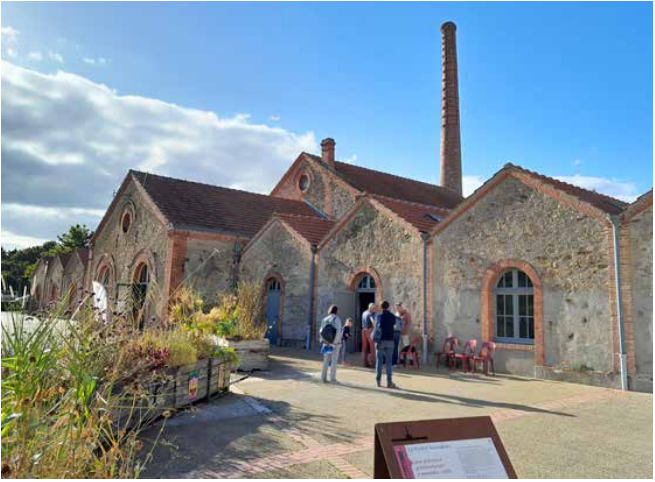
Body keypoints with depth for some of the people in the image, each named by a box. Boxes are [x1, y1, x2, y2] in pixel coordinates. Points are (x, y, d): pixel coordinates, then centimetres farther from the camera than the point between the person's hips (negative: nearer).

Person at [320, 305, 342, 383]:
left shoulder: (325, 319, 2)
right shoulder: (337, 319, -10)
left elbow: (321, 331, 0)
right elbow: (338, 332, -17)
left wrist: (323, 341, 3)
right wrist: (335, 343, -15)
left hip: (327, 342, 4)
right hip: (335, 342, -4)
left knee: (326, 361, 13)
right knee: (334, 361, 4)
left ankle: (324, 378, 14)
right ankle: (332, 378, 4)